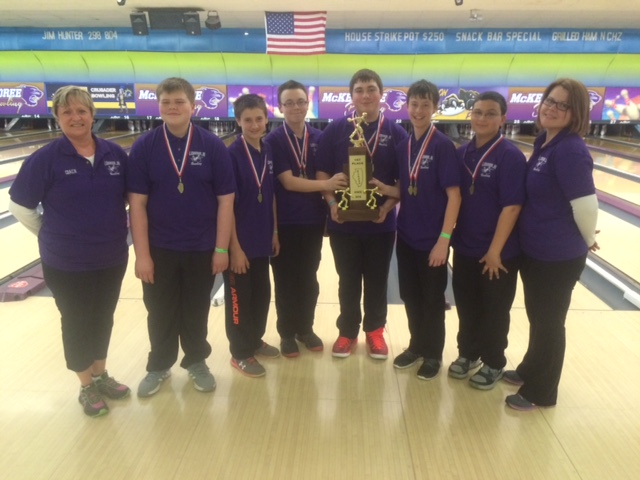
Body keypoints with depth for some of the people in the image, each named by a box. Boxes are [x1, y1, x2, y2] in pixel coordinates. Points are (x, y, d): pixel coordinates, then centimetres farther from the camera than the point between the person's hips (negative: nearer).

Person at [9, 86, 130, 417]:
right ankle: (86, 386, 30)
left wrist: (113, 230, 7)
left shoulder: (115, 154, -2)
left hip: (112, 258, 3)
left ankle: (101, 374, 38)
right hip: (67, 263, -3)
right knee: (76, 323, 11)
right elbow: (18, 205, -4)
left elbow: (132, 197, 10)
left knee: (103, 319, 17)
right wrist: (49, 234, -2)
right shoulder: (46, 159, -11)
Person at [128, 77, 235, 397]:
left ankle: (196, 362, 36)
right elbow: (137, 203, -6)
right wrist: (142, 254, -9)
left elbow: (225, 200, -6)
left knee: (196, 311, 15)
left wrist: (222, 249, -7)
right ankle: (159, 365, 35)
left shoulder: (213, 146, -7)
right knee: (160, 312, 14)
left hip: (201, 248, 0)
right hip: (159, 249, 1)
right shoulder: (144, 147, -6)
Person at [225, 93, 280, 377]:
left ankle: (255, 340, 37)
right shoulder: (232, 155, -16)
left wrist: (274, 232, 11)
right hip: (240, 241, -6)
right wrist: (234, 247, -17)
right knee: (239, 297, 7)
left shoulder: (268, 153, 3)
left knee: (262, 293, 18)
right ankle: (241, 353, 23)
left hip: (262, 239, 6)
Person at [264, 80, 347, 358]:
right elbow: (288, 182, -15)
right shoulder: (273, 141, -7)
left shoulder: (319, 138, 3)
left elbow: (328, 176, 8)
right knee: (285, 280, 7)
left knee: (308, 278, 13)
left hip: (313, 220, 3)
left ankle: (305, 328, 29)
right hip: (284, 222, -3)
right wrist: (325, 184, -25)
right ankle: (287, 333, 23)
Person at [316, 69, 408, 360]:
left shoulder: (396, 134, -2)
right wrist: (332, 202, -15)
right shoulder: (335, 131, -2)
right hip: (343, 223, 0)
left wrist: (388, 206, -15)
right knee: (348, 282, 12)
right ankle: (347, 332, 29)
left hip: (381, 224, 0)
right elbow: (322, 174, 0)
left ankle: (375, 331, 31)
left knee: (377, 282, 13)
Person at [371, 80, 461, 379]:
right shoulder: (403, 146, 5)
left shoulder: (443, 146, -13)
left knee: (432, 299, 9)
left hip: (431, 239, -5)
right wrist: (383, 188, -9)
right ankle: (416, 345, 34)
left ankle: (433, 354, 26)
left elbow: (454, 196, -15)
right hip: (406, 235, 6)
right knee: (410, 295, 15)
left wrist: (444, 239, -18)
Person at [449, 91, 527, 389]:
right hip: (464, 246, 5)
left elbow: (511, 207, -18)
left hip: (497, 251, -5)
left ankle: (493, 363, 29)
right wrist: (451, 235, 6)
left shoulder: (511, 157, -15)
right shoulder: (462, 153, 3)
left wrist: (495, 250, -18)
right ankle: (467, 353, 36)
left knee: (494, 310, 10)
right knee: (466, 305, 17)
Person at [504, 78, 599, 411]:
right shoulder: (544, 142, 6)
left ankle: (540, 392, 27)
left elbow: (585, 203, -22)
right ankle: (529, 370, 44)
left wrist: (588, 240, -5)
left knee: (548, 322, 8)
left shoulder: (570, 150, -23)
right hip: (533, 249, 9)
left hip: (559, 256, -9)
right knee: (537, 316, 24)